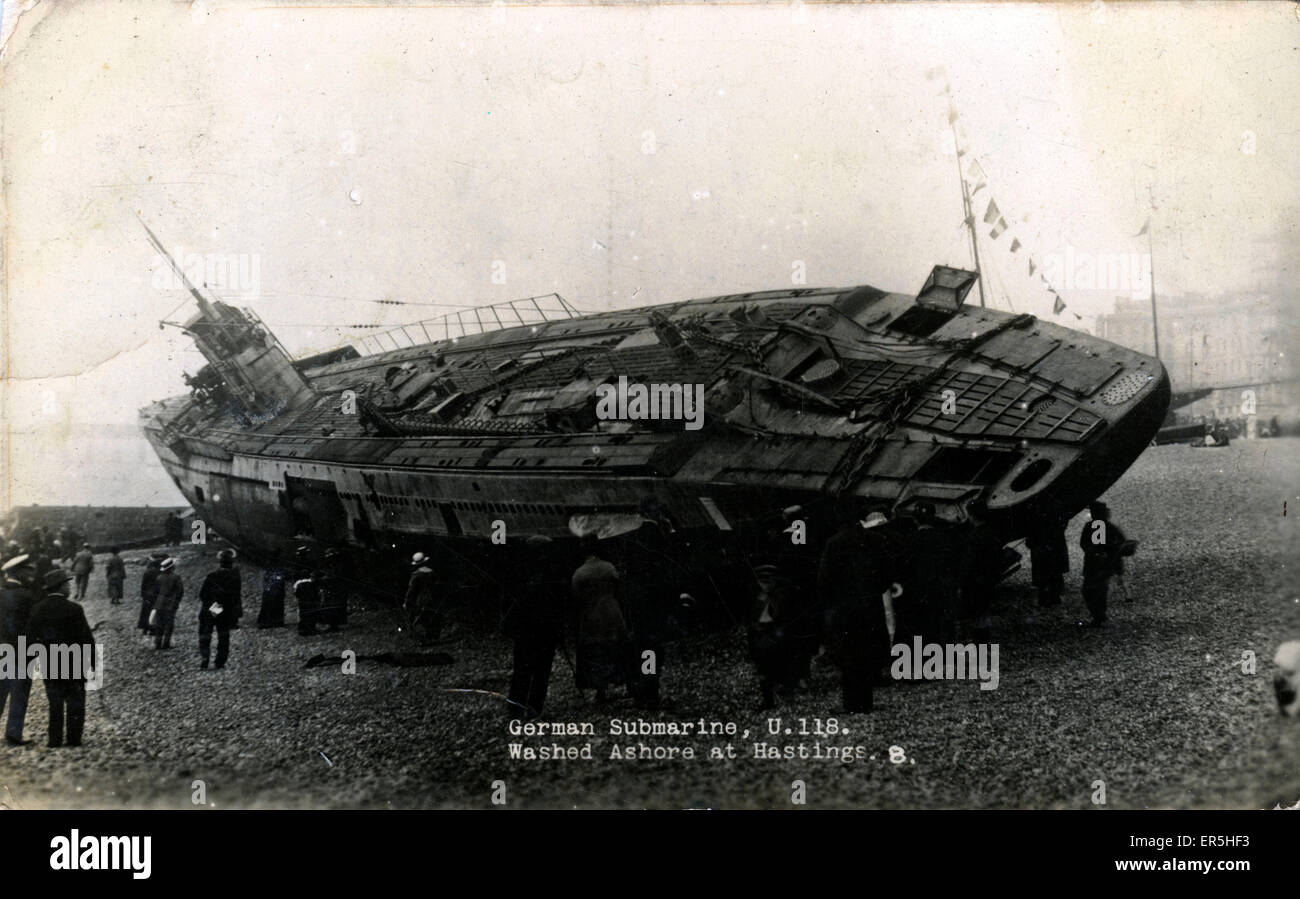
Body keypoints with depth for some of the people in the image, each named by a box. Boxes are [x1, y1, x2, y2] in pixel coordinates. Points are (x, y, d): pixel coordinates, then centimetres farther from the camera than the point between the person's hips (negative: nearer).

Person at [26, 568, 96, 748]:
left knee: (55, 707, 15)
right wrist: (93, 661, -2)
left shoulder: (37, 609, -1)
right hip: (73, 667, -4)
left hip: (48, 666, 4)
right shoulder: (74, 609, -14)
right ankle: (73, 741, 7)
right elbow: (86, 638, -12)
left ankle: (55, 742, 16)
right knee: (75, 707, 8)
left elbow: (30, 637, 0)